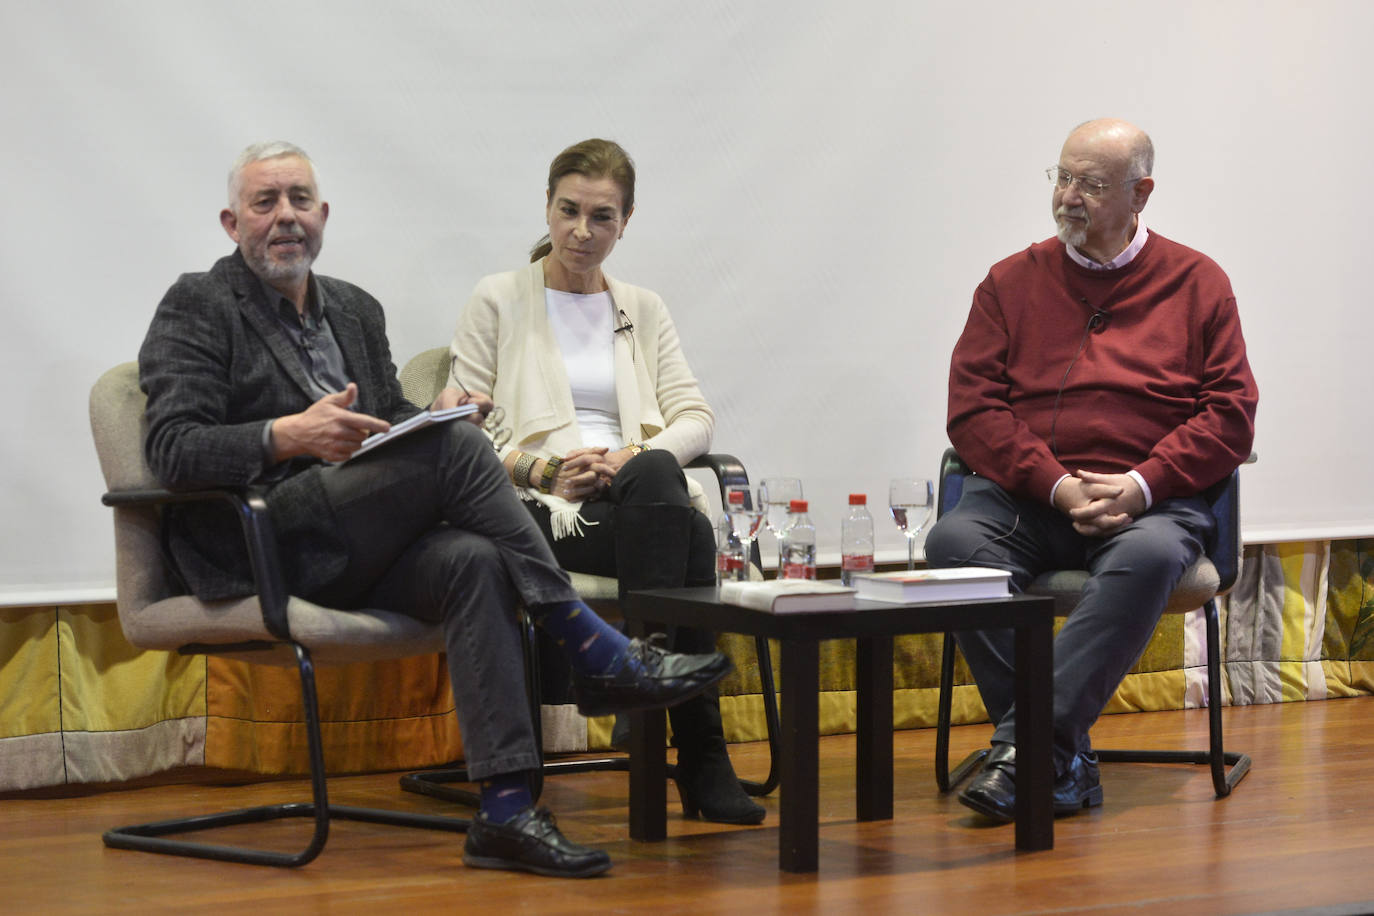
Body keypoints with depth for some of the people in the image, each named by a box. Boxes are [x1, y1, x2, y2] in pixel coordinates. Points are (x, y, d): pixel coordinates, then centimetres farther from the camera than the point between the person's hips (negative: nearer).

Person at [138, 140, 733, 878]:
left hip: (356, 552, 6)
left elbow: (397, 426, 21)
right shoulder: (197, 309, 2)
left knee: (473, 562, -28)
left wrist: (423, 423, -4)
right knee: (458, 446, -24)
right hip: (260, 547, -6)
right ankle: (595, 655, -19)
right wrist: (288, 436, -25)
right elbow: (173, 451, -10)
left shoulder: (355, 310, 23)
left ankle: (505, 812, -36)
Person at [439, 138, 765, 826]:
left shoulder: (643, 311, 23)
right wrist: (543, 471, -15)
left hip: (642, 496, 3)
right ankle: (700, 760, -38)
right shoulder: (498, 301, 12)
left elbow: (695, 418, 12)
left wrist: (636, 457, -11)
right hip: (543, 510, -3)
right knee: (689, 534, -36)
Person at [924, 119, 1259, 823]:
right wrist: (1057, 487, -11)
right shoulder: (1013, 281, 14)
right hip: (1024, 495, 2)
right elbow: (972, 408, 5)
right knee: (954, 541, -30)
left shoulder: (1197, 283, 13)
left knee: (1149, 555, -37)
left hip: (1149, 501, -1)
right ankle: (1062, 757, -31)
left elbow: (1231, 414, 5)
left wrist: (1141, 486, -12)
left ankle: (1029, 739, -38)